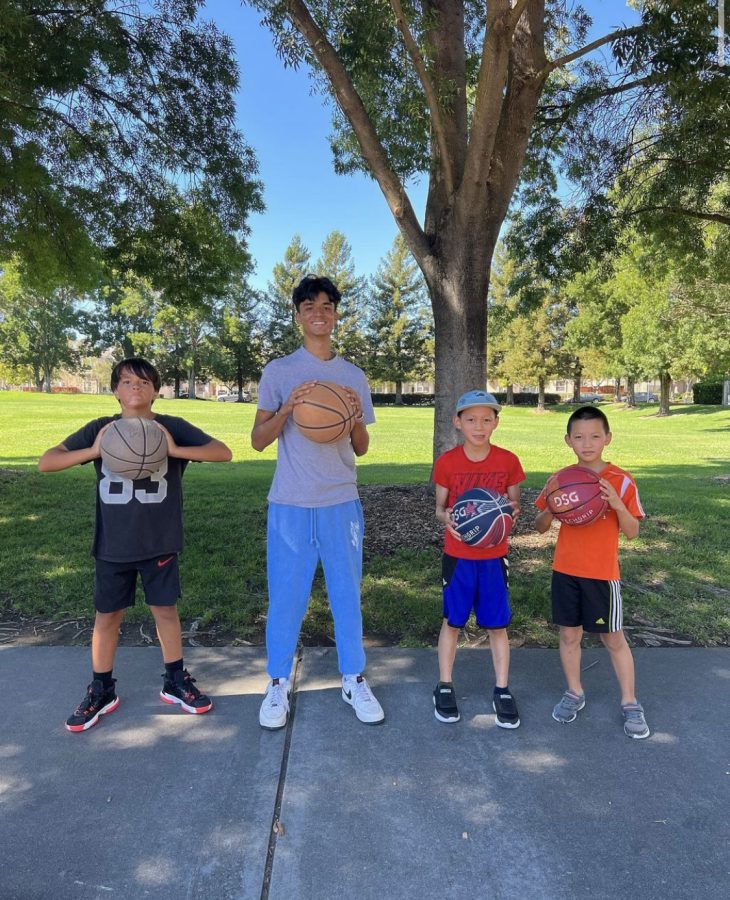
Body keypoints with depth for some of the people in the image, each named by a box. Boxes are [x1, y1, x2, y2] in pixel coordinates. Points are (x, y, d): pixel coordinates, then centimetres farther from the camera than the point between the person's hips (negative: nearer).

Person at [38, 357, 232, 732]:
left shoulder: (173, 427, -6)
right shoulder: (100, 429, -3)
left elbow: (223, 452, -14)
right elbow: (45, 462, -6)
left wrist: (175, 450, -27)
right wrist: (93, 451, -23)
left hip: (160, 543, -1)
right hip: (112, 545, 1)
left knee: (165, 609, 11)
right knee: (107, 615, 12)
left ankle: (175, 681, 30)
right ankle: (101, 691, 30)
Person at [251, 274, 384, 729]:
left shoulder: (354, 376, 10)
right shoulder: (278, 371, 3)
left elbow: (361, 449, 11)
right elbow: (258, 440, 1)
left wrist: (357, 417, -10)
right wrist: (287, 409, -16)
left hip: (341, 503, 2)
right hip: (290, 504, -1)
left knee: (347, 593, 9)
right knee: (286, 595, 5)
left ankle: (355, 680, 24)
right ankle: (279, 684, 23)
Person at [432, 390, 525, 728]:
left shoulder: (508, 461, -4)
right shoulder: (447, 462, -7)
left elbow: (514, 504, 5)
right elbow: (439, 507, 1)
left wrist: (512, 510, -18)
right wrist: (445, 517, -22)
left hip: (494, 556, 1)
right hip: (457, 556, 0)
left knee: (497, 625, 10)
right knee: (452, 622, 11)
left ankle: (502, 691, 26)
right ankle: (444, 687, 27)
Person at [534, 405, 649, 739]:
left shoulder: (621, 481, -8)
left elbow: (632, 532, -7)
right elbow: (540, 527, 4)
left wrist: (617, 504, -25)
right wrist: (551, 510, -18)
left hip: (603, 573, -3)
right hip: (565, 570, 3)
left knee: (613, 638, 9)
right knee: (569, 634, 13)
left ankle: (630, 703, 26)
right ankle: (574, 693, 32)